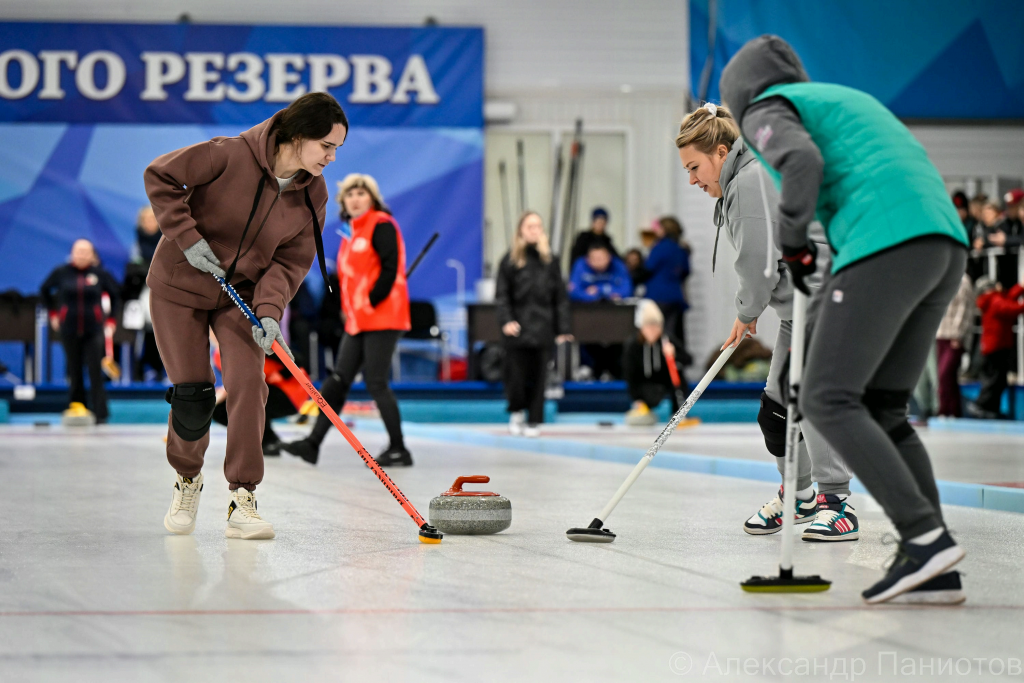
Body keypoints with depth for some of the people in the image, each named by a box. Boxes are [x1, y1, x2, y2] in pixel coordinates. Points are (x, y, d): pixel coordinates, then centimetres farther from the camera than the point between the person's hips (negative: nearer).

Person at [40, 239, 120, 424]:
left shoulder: (100, 273, -2)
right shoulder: (61, 273, 0)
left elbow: (116, 293, 13)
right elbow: (44, 290, 16)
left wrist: (110, 318, 10)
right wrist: (52, 313, 12)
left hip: (94, 329, -1)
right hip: (69, 329, 1)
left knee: (95, 370, -8)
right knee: (74, 369, 5)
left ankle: (100, 414, -9)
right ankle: (76, 404, 20)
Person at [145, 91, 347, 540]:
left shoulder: (313, 196, -9)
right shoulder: (231, 155, -24)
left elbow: (289, 262, -8)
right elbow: (161, 176, -16)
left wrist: (269, 310, -24)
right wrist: (188, 237, -22)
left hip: (243, 295, 3)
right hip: (180, 286, -3)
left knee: (248, 384, -15)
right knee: (191, 396, -3)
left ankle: (242, 503, -11)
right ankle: (188, 479, 27)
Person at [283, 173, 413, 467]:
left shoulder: (381, 225, -9)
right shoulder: (353, 232, 19)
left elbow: (390, 269, -17)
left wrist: (371, 302, -16)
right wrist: (349, 310, 11)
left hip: (382, 319, -9)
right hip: (357, 322, 9)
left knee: (375, 382, -9)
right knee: (339, 380, 7)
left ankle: (398, 450, -1)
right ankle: (313, 443, 7)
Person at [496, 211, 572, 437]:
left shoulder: (550, 261, 8)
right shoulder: (510, 260, 2)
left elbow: (560, 298, 8)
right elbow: (501, 295, 0)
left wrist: (562, 329, 3)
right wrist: (506, 321, -15)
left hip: (542, 327, 2)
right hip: (518, 326, -2)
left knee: (538, 376, 2)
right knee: (516, 374, -2)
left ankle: (533, 421, 12)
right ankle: (516, 412, 23)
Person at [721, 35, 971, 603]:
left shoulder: (766, 109, 10)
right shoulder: (847, 99, 35)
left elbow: (802, 160, -12)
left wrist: (793, 245, 1)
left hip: (886, 247, -8)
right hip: (946, 243, 8)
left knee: (827, 401, -5)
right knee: (881, 410, 12)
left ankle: (924, 535, -18)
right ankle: (937, 571, 3)